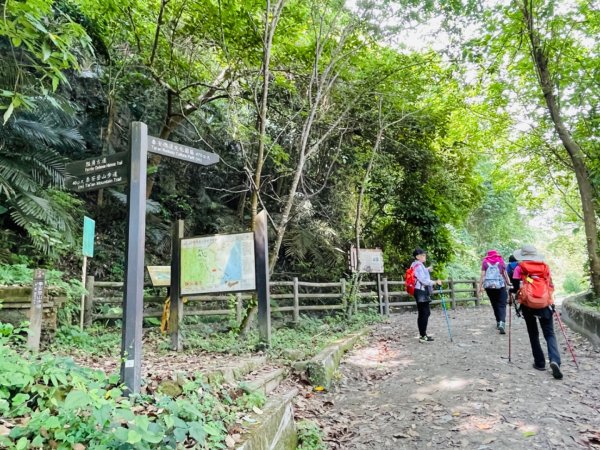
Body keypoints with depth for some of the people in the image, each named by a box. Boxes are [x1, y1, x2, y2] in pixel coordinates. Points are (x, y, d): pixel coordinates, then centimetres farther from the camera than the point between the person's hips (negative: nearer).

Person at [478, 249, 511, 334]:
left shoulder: (485, 261, 10)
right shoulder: (501, 261, 10)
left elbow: (482, 275, 2)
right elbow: (505, 274, 5)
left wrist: (480, 287, 1)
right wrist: (509, 284, 10)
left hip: (488, 285, 1)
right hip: (500, 285, -1)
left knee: (494, 304, 15)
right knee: (502, 305, -3)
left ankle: (498, 322, 22)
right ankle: (502, 323, -22)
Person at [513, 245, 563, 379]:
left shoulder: (519, 268, -1)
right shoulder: (545, 266, 7)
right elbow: (551, 286, 8)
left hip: (528, 305, -1)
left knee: (533, 335, 13)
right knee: (549, 334, 6)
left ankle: (540, 363, 15)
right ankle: (555, 361, -15)